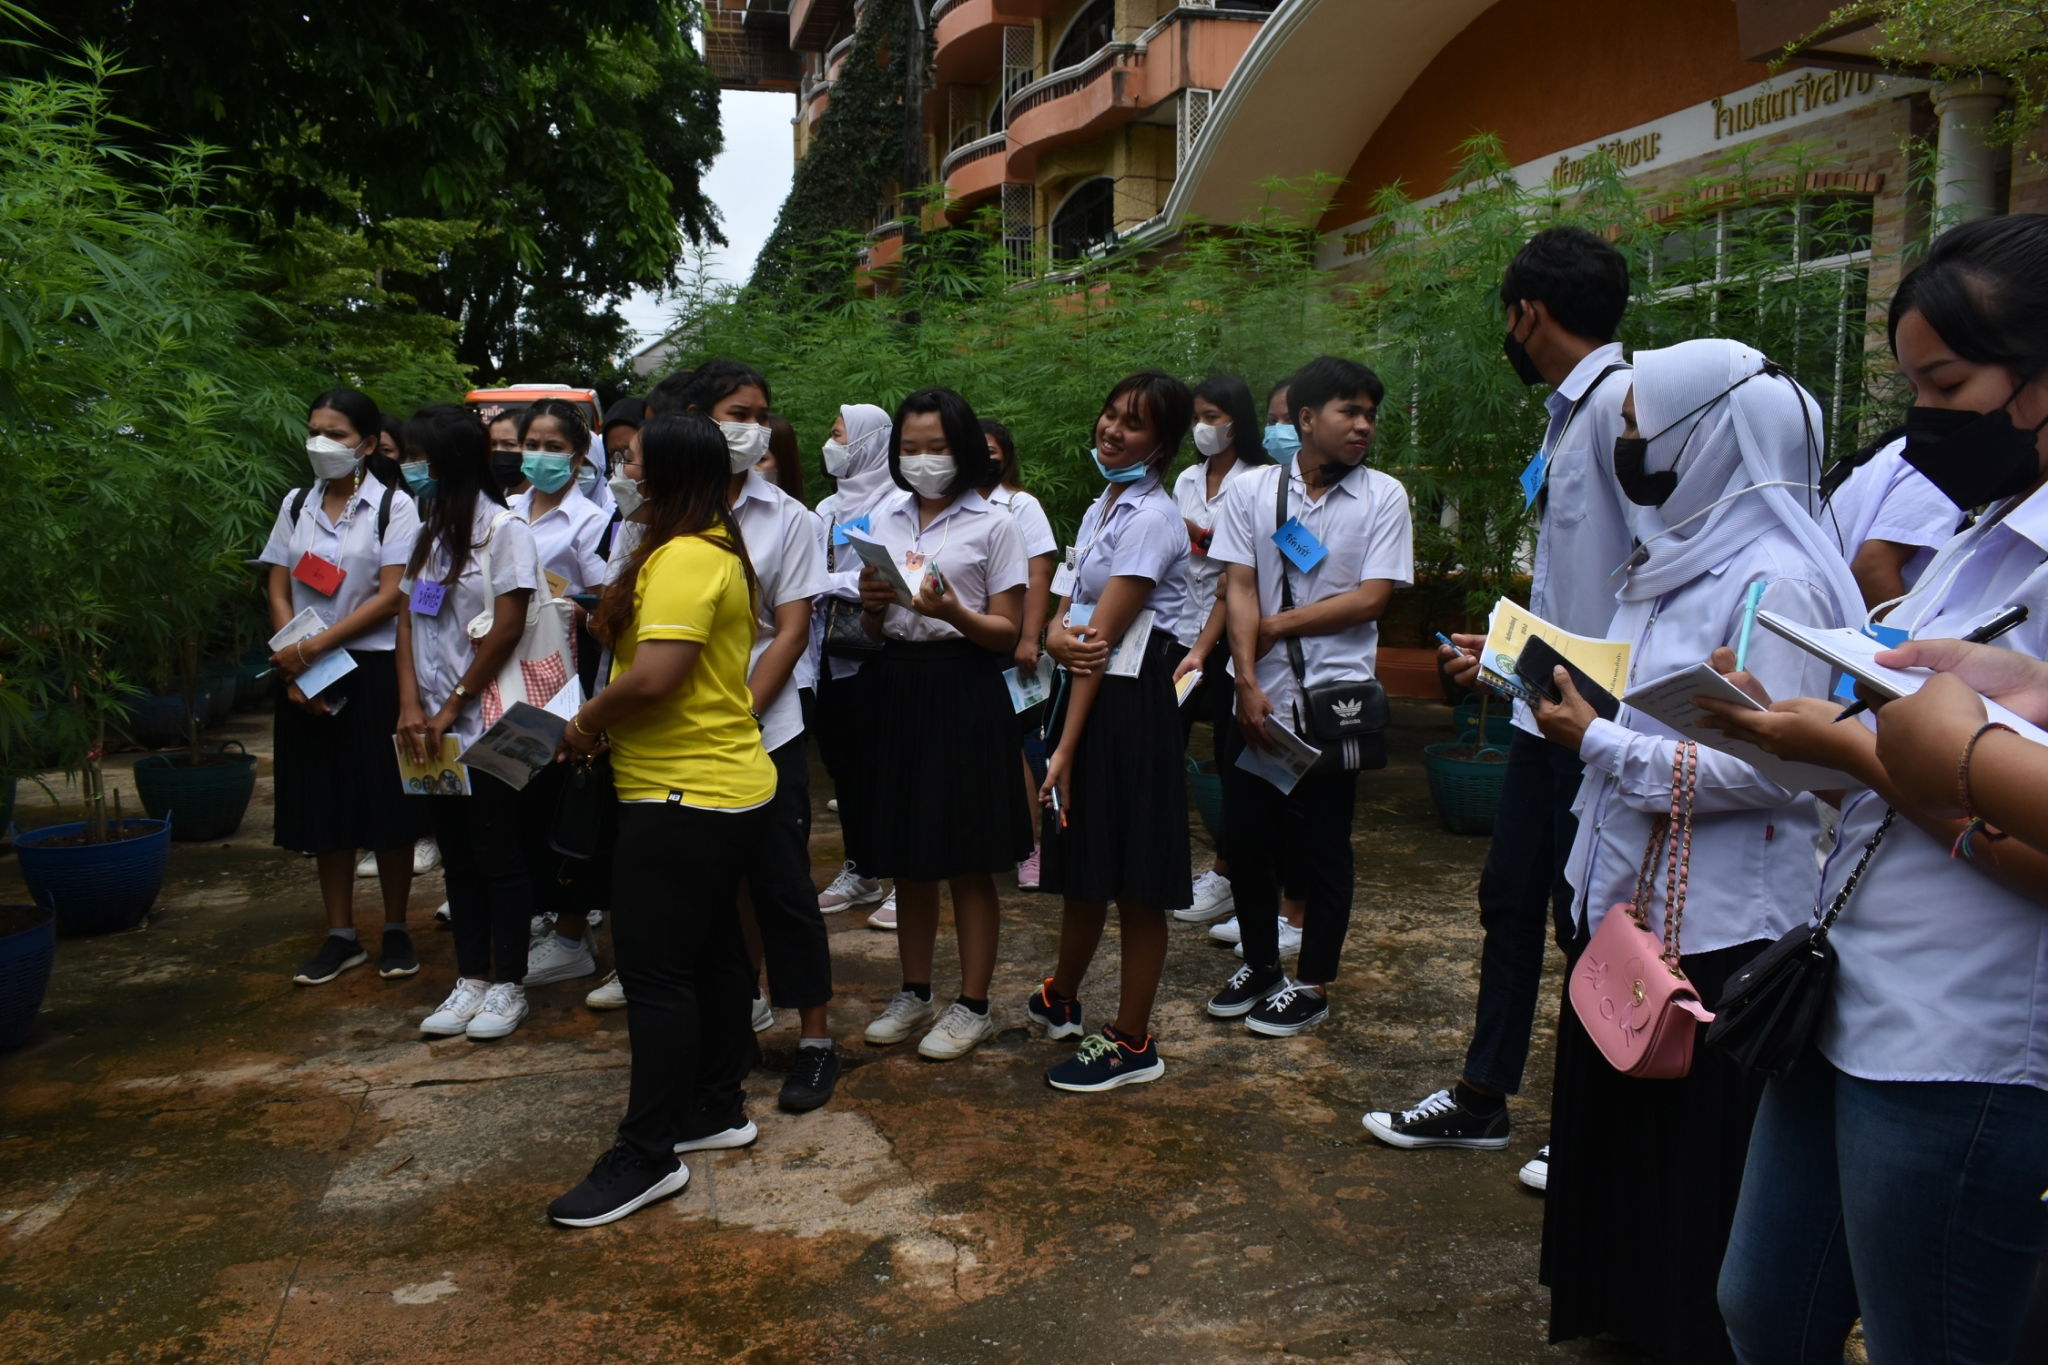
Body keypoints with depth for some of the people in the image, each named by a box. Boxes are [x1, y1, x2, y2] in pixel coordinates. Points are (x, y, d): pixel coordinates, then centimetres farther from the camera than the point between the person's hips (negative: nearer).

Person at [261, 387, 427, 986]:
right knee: (324, 803, 8)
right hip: (307, 675, 4)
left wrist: (314, 646, -15)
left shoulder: (393, 506, -5)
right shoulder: (295, 505, 8)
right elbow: (278, 593, 6)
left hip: (375, 669, -4)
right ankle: (341, 935, 18)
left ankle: (396, 930, 15)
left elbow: (391, 598, -11)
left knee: (386, 803, 1)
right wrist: (294, 663, -7)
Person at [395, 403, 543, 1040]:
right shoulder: (427, 530, 11)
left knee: (498, 856, 2)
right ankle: (471, 981, 23)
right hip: (434, 727, 7)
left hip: (488, 723, -6)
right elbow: (407, 622, 8)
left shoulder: (503, 528, -10)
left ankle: (508, 986, 14)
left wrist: (451, 707, -11)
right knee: (456, 856, 12)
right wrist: (412, 707, -4)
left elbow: (506, 630, -14)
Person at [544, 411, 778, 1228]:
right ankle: (718, 1107, 30)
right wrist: (603, 722, 9)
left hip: (685, 797, -11)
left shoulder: (683, 559, -18)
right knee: (711, 952, 18)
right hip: (725, 787, 11)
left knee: (655, 973, -4)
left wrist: (588, 721, -11)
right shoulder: (713, 550, 15)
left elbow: (655, 676, -28)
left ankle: (647, 1156, 5)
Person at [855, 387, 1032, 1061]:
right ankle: (914, 993, 28)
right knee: (906, 855, 13)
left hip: (963, 692, -5)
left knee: (968, 860, 2)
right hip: (895, 685, 5)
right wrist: (873, 604, -8)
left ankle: (973, 1006, 16)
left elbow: (1007, 633, -5)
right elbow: (873, 630, 15)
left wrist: (952, 613, -23)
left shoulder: (993, 525, -3)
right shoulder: (886, 517, 11)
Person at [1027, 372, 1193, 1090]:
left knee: (1134, 880, 2)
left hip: (1129, 701, -8)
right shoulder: (1102, 505, 14)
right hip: (1084, 686, 8)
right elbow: (1069, 609, 10)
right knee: (1081, 862, 21)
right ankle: (1061, 999, 39)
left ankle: (1132, 1043, 14)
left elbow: (1104, 636, -17)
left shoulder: (1151, 517, -14)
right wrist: (1058, 635, -16)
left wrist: (1066, 748, -18)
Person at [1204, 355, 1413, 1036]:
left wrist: (1277, 626, -7)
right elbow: (1239, 590, -4)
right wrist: (1248, 683, -13)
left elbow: (1370, 599, -8)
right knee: (1244, 838, 9)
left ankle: (1312, 985, 22)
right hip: (1258, 699, 2)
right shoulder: (1251, 491, 2)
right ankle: (1259, 964, 30)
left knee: (1321, 847, 6)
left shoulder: (1383, 496, -1)